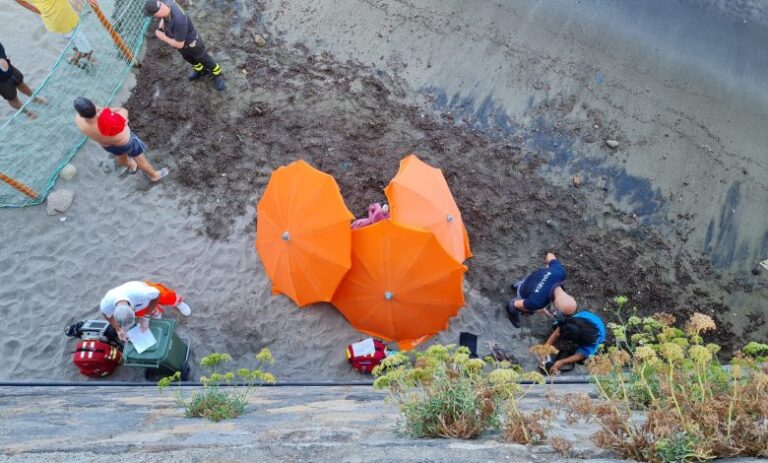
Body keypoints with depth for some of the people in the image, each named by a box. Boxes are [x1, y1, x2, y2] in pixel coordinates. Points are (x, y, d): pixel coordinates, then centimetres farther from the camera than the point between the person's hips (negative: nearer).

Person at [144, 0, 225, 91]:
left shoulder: (178, 21, -46)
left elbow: (179, 44, -33)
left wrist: (163, 37, -22)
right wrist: (162, 23, -11)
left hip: (192, 43, -7)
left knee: (204, 60, 17)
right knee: (189, 58, 31)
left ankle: (218, 75, 41)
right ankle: (200, 70, 57)